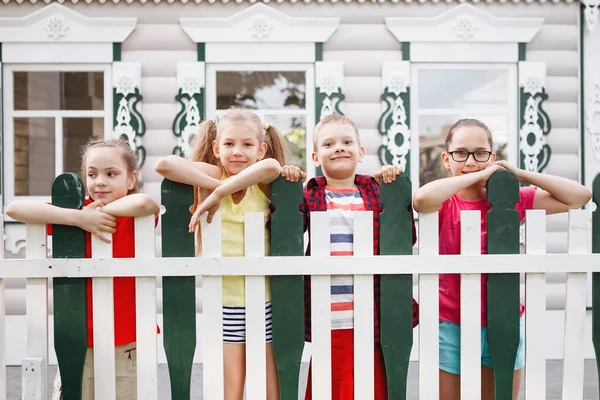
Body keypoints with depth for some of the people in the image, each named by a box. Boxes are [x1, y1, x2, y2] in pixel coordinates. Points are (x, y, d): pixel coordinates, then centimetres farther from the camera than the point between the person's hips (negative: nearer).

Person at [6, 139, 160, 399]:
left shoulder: (136, 216, -7)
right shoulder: (77, 211, 2)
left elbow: (143, 203, -32)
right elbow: (14, 208, -10)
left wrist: (103, 209, -15)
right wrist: (78, 217, -18)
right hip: (80, 342, 3)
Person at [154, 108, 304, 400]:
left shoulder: (265, 184, -1)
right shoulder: (212, 174, -1)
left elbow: (270, 165, -25)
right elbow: (164, 164, -18)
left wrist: (219, 193, -27)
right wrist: (215, 185, -18)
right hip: (223, 300, -1)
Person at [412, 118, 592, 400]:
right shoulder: (444, 203, -8)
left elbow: (579, 196, -3)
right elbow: (421, 199, -33)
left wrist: (519, 174, -8)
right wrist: (478, 175, -23)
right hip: (450, 326, -2)